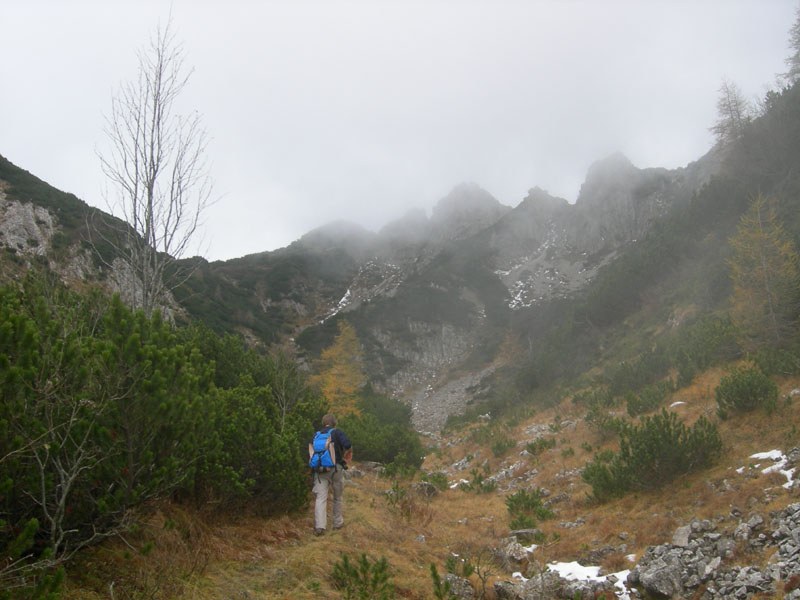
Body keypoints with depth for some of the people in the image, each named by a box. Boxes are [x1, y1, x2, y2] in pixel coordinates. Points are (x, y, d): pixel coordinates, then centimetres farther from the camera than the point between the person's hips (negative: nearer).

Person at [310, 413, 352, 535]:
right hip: (336, 468, -2)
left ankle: (319, 526, -18)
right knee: (337, 497, 16)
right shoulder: (337, 432, 0)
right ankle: (338, 523, 26)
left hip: (319, 470, 2)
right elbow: (348, 445, -14)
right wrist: (347, 455, 6)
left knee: (320, 498, -4)